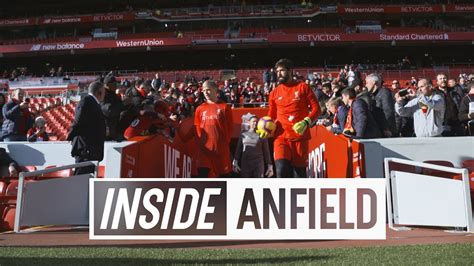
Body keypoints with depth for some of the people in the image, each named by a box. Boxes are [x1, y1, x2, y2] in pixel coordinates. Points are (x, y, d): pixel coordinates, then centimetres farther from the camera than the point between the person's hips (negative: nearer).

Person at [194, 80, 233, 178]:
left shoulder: (224, 107, 3)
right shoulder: (200, 109, 11)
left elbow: (230, 127, 4)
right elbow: (197, 128, 12)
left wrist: (225, 142, 1)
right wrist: (202, 141, 3)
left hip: (221, 147, -2)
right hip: (205, 147, 2)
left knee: (224, 173, 6)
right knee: (203, 173, -3)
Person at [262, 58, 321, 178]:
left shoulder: (303, 87, 2)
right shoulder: (274, 93, 9)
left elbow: (316, 108, 1)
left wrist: (306, 122, -16)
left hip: (300, 136, -1)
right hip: (281, 137, 1)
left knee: (299, 171, 5)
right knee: (281, 169, -18)